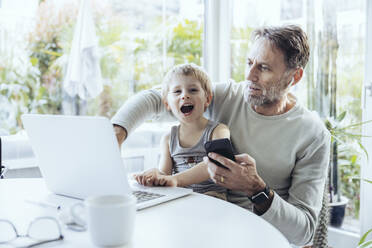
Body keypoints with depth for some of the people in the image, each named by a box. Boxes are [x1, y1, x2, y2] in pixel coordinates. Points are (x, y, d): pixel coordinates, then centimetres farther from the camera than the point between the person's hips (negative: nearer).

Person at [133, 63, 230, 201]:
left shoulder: (218, 131, -3)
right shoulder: (168, 138, 12)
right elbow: (164, 172, 3)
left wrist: (176, 179, -35)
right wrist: (155, 176, -25)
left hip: (210, 195, -3)